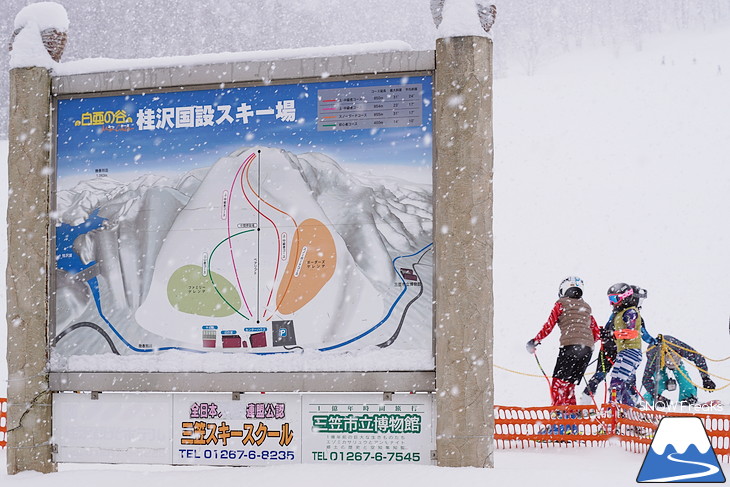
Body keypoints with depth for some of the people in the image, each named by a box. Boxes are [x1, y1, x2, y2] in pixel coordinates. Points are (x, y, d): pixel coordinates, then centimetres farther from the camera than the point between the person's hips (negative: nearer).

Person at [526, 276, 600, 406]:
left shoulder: (561, 303, 11)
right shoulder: (586, 307, 25)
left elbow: (549, 326, 5)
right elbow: (596, 334, 22)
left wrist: (535, 341, 15)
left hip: (570, 345, -5)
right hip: (588, 348, 5)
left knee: (558, 382, -6)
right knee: (569, 383, 13)